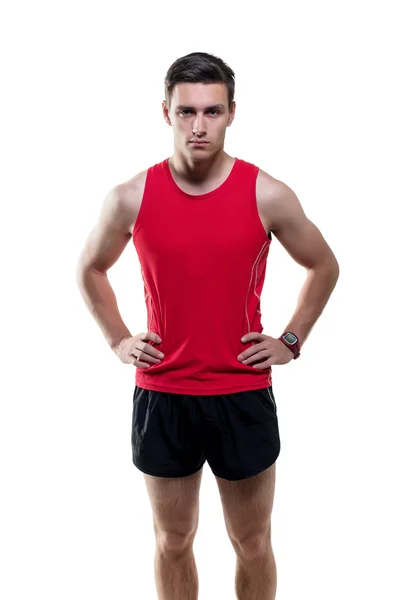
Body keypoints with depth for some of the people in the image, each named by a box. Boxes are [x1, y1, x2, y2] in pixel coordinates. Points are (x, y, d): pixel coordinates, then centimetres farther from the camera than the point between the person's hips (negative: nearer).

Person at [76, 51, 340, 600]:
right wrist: (119, 340, 4)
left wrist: (290, 341, 1)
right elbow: (90, 269, 12)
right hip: (162, 399, 1)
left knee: (252, 544, 14)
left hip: (243, 397, 0)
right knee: (173, 541, 16)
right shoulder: (131, 198, -6)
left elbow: (324, 267, 7)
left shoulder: (268, 195, -8)